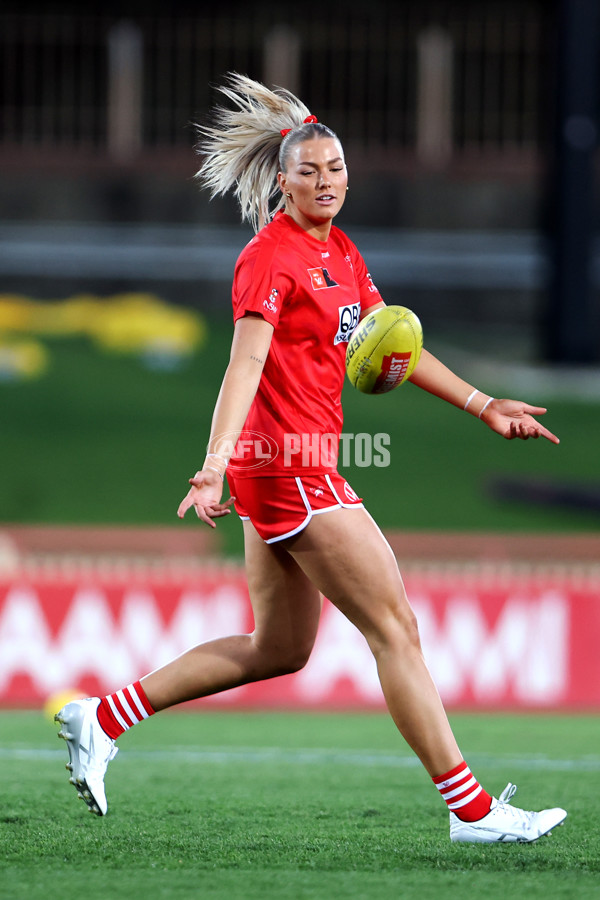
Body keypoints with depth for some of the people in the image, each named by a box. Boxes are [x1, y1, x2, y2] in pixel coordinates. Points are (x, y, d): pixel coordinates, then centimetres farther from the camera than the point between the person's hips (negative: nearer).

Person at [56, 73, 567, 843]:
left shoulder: (339, 251, 14)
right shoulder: (271, 255, -14)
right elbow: (244, 365, -24)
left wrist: (484, 406, 19)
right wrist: (214, 468, -34)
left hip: (298, 468, 10)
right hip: (289, 468, -10)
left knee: (279, 649, 15)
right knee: (395, 629, -6)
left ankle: (101, 720, 17)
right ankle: (471, 809, -1)